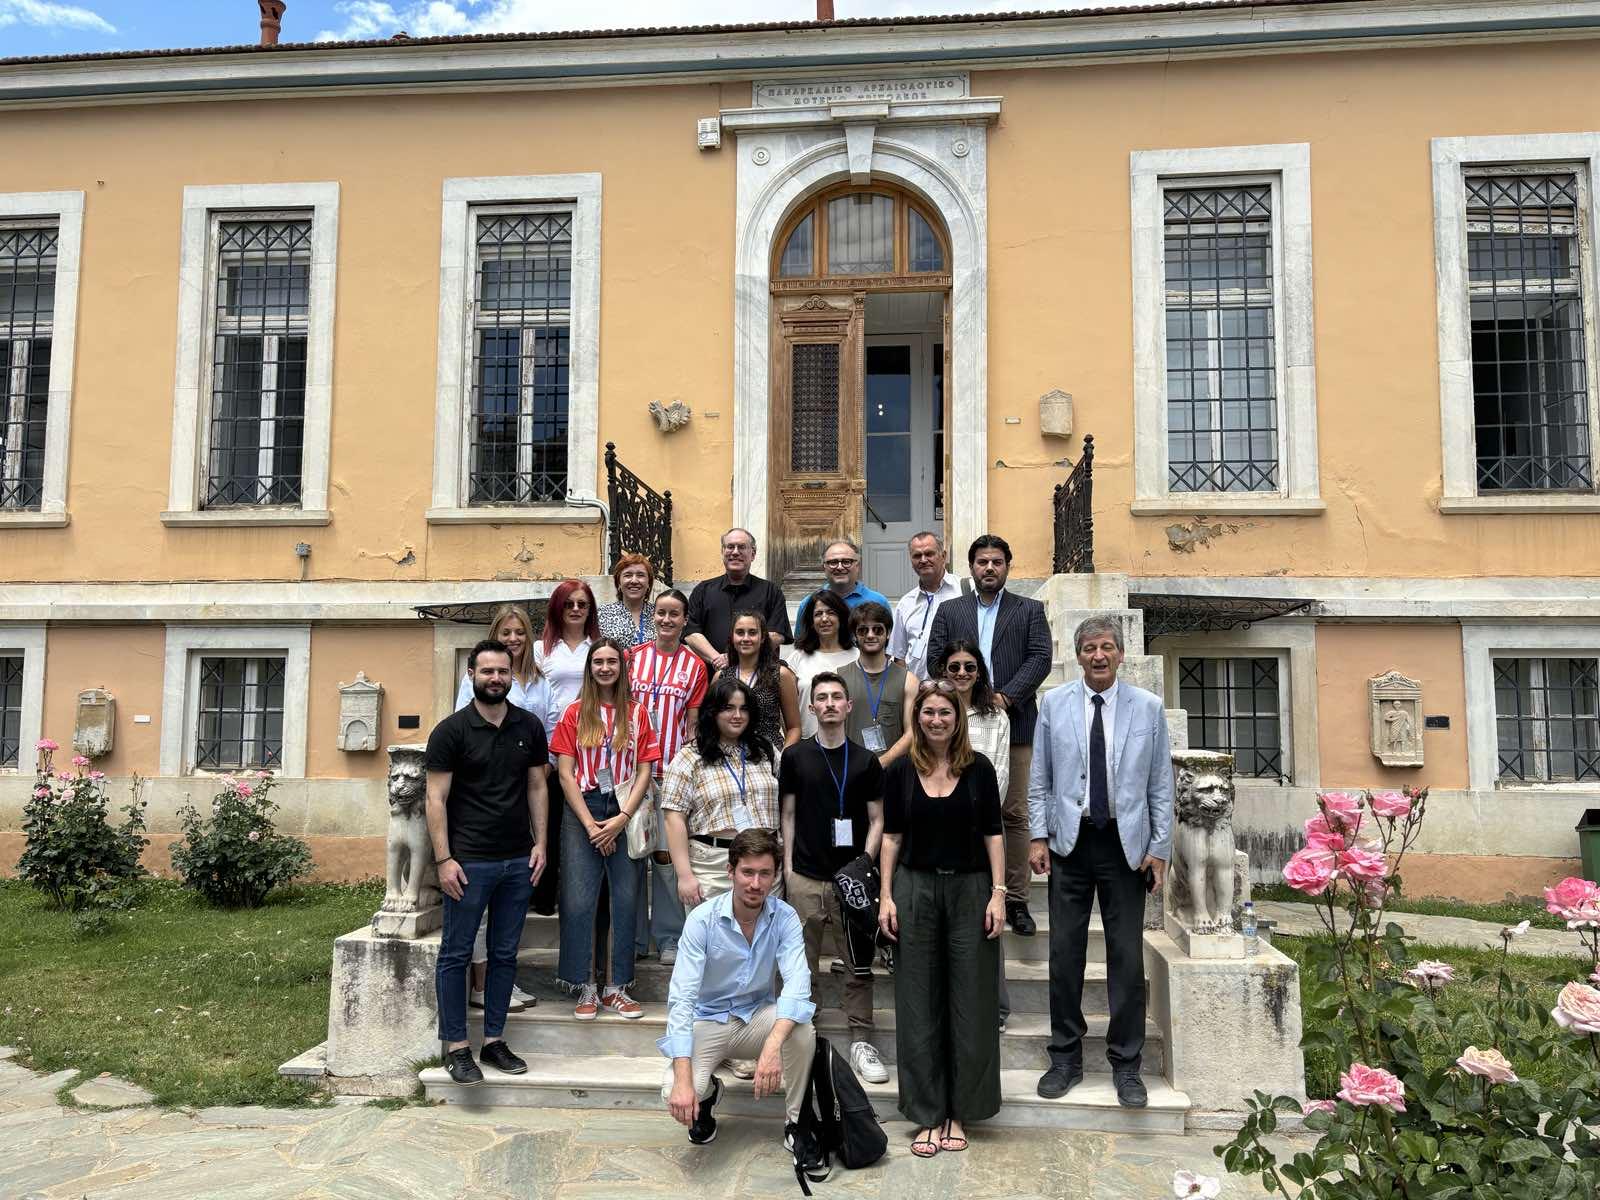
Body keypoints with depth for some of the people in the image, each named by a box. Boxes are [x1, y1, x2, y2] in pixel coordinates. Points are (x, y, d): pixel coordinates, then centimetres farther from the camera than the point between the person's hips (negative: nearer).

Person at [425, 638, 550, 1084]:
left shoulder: (529, 727, 7)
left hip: (518, 861, 4)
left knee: (505, 955, 11)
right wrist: (444, 859, -11)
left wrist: (540, 843, 4)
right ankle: (456, 1047, 13)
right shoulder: (451, 730, -5)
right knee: (455, 954, 3)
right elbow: (436, 799, -6)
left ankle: (494, 1041, 21)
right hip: (469, 861, -4)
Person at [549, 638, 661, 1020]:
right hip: (582, 815, -1)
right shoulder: (575, 713, 5)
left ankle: (618, 988, 14)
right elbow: (565, 774, 0)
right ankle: (585, 988, 10)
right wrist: (590, 824, -8)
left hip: (625, 816, 1)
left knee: (626, 900, 2)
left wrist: (621, 819, -9)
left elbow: (644, 772, 3)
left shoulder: (637, 713, 7)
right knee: (578, 902, -2)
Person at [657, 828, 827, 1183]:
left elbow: (797, 983, -29)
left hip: (759, 1015, 1)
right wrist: (683, 1079, -36)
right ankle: (708, 1092, 12)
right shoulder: (703, 920, -21)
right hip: (708, 1019, -1)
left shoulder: (784, 917, -16)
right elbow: (681, 998, -26)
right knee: (679, 1096, -27)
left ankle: (795, 1125, -6)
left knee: (802, 1030, -31)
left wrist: (773, 1045, -47)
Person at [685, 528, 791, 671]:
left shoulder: (771, 591, 13)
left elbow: (776, 636, 0)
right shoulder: (703, 590, 18)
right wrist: (716, 659, -9)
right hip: (712, 675, 2)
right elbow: (692, 634, 8)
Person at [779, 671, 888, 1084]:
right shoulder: (795, 757, 4)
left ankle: (861, 1041, 13)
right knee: (802, 964, 7)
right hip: (805, 878, 0)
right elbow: (787, 814, 6)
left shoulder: (866, 760, 4)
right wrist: (787, 867, 0)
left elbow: (877, 819, 5)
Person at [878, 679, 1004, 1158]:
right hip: (915, 889, 1)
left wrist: (998, 893, -7)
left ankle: (959, 1111, 20)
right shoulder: (900, 770, 0)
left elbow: (992, 833, 0)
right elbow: (892, 835, 3)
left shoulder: (979, 768, -2)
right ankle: (928, 1114, 16)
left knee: (970, 1002, 5)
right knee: (919, 1003, 5)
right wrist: (886, 896, -2)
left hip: (970, 890, 0)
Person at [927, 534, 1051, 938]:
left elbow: (1040, 658, 0)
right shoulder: (950, 610, 14)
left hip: (1013, 725, -1)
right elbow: (935, 661, 6)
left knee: (1014, 814, 0)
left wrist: (1005, 696, -12)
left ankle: (1016, 901, 7)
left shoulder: (1030, 611, 11)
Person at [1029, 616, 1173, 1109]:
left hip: (1126, 844, 0)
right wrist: (1038, 836, 0)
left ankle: (1126, 1064, 18)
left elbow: (1161, 784, 4)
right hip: (1069, 843, 1)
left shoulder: (1148, 707, 3)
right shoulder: (1054, 704, 4)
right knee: (1064, 953, 5)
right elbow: (1039, 779, 6)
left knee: (1127, 957, 4)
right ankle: (1066, 1058, 19)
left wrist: (1160, 847, 0)